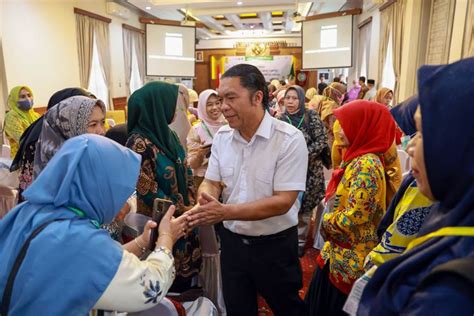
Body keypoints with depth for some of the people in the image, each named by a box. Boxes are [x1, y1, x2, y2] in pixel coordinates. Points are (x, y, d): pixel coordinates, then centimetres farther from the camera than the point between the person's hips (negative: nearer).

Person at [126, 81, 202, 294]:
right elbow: (149, 193, -19)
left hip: (183, 222, 7)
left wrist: (191, 206, -2)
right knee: (169, 288, 10)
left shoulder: (168, 135, 5)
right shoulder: (139, 143, -19)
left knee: (186, 277, 19)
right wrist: (185, 211, -11)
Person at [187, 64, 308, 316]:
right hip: (232, 240, 4)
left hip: (275, 244, -4)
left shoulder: (289, 139, -19)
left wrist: (225, 212, -31)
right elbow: (211, 183, 0)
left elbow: (283, 202, -23)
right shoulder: (222, 137, -2)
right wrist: (205, 203, -25)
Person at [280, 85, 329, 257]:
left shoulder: (311, 117, -7)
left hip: (309, 172, -2)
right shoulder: (281, 120, 3)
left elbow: (321, 141, -11)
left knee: (304, 208, 9)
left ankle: (300, 241, 27)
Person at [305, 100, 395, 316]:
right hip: (340, 254, 9)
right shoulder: (359, 159, 7)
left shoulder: (366, 165, -25)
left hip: (348, 261, -9)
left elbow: (353, 219, -27)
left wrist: (326, 222, -10)